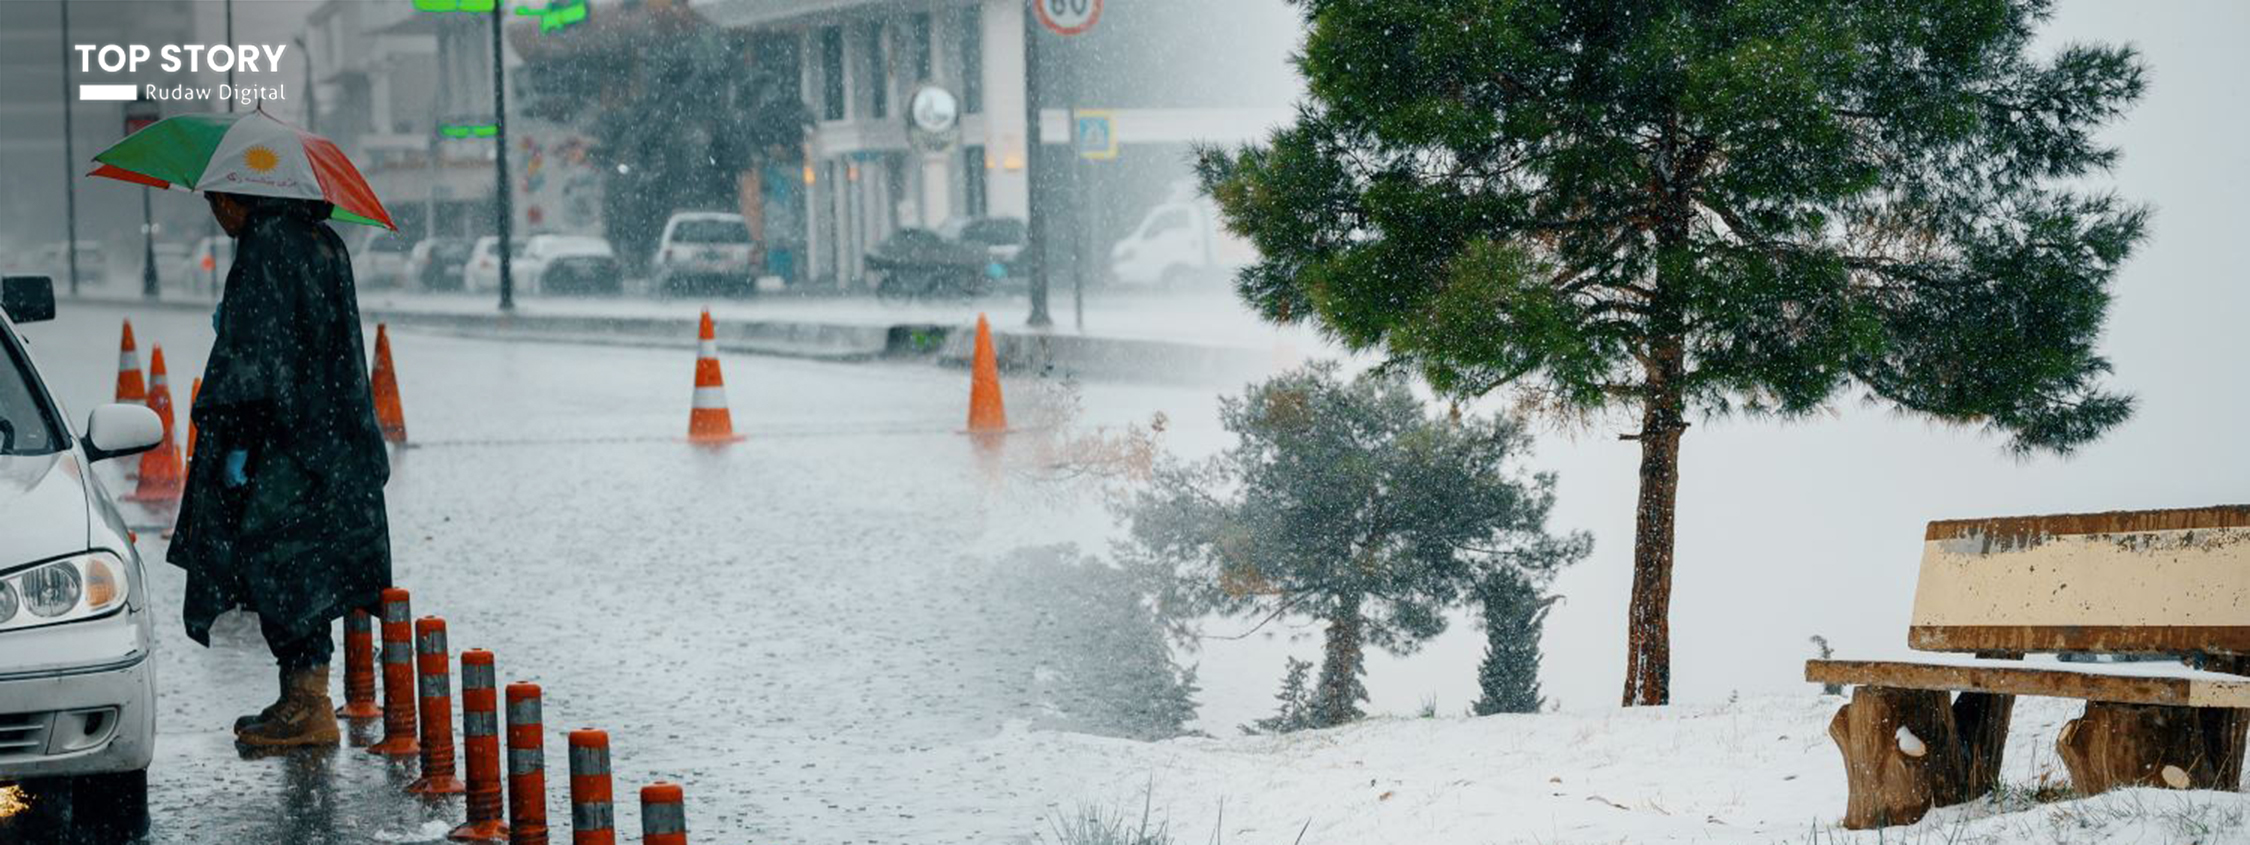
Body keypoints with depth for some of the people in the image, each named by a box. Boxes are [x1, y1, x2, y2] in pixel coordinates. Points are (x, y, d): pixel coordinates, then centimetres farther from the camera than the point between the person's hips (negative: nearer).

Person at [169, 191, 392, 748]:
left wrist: (237, 441, -18)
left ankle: (309, 706, -3)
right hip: (330, 445, 9)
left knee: (279, 568, -4)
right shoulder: (321, 241, 14)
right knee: (299, 571, 13)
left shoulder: (266, 246, -14)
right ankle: (302, 701, 17)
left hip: (284, 447, -9)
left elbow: (254, 353, -18)